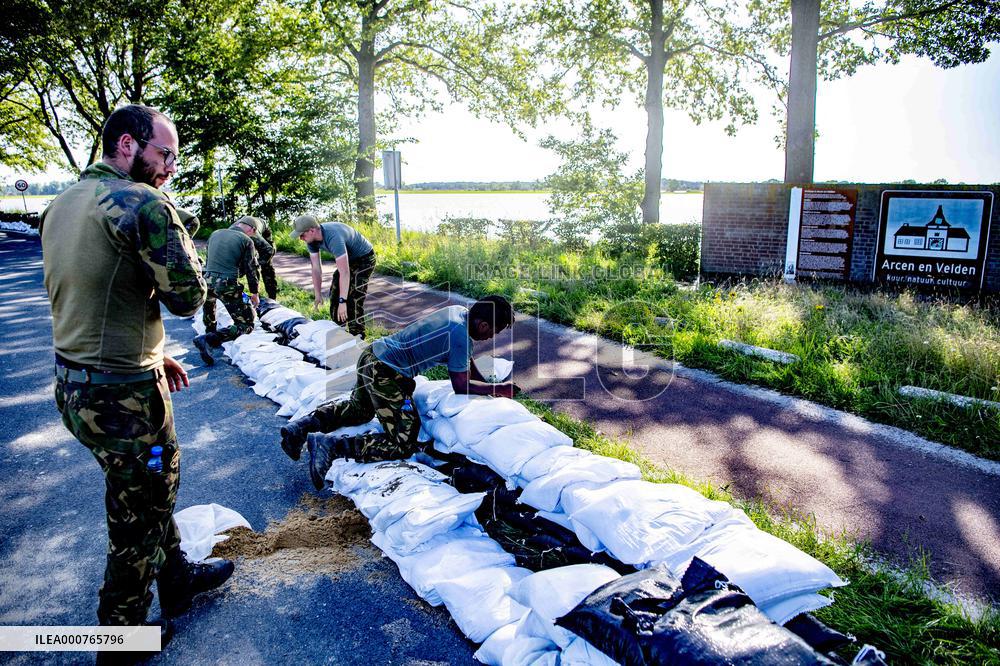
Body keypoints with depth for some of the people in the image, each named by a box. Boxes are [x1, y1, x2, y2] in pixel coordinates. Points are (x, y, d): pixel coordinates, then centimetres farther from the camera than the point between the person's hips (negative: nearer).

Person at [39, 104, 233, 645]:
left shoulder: (61, 205, 11)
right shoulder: (143, 203, -19)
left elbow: (91, 300, 15)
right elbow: (187, 296, -18)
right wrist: (184, 253, 1)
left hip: (73, 382, 9)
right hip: (123, 396, -9)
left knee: (153, 486, 25)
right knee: (139, 518, 8)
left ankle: (176, 580, 43)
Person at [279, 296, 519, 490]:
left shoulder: (458, 311, 9)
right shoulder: (460, 336, -18)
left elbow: (465, 360, 23)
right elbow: (461, 385, -9)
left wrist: (485, 384, 22)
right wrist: (497, 389, 1)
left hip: (370, 355, 10)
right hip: (386, 375, -10)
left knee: (358, 410, 34)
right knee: (405, 443, -9)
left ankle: (301, 426, 17)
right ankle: (331, 447, -16)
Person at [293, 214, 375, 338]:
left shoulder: (333, 237, -38)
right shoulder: (312, 240, -12)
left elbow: (344, 273, -40)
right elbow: (316, 268, -3)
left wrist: (343, 302, -40)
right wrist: (318, 295, -2)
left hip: (364, 258, -9)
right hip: (348, 259, 9)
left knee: (354, 299, -16)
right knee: (335, 294, 10)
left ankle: (357, 336, -7)